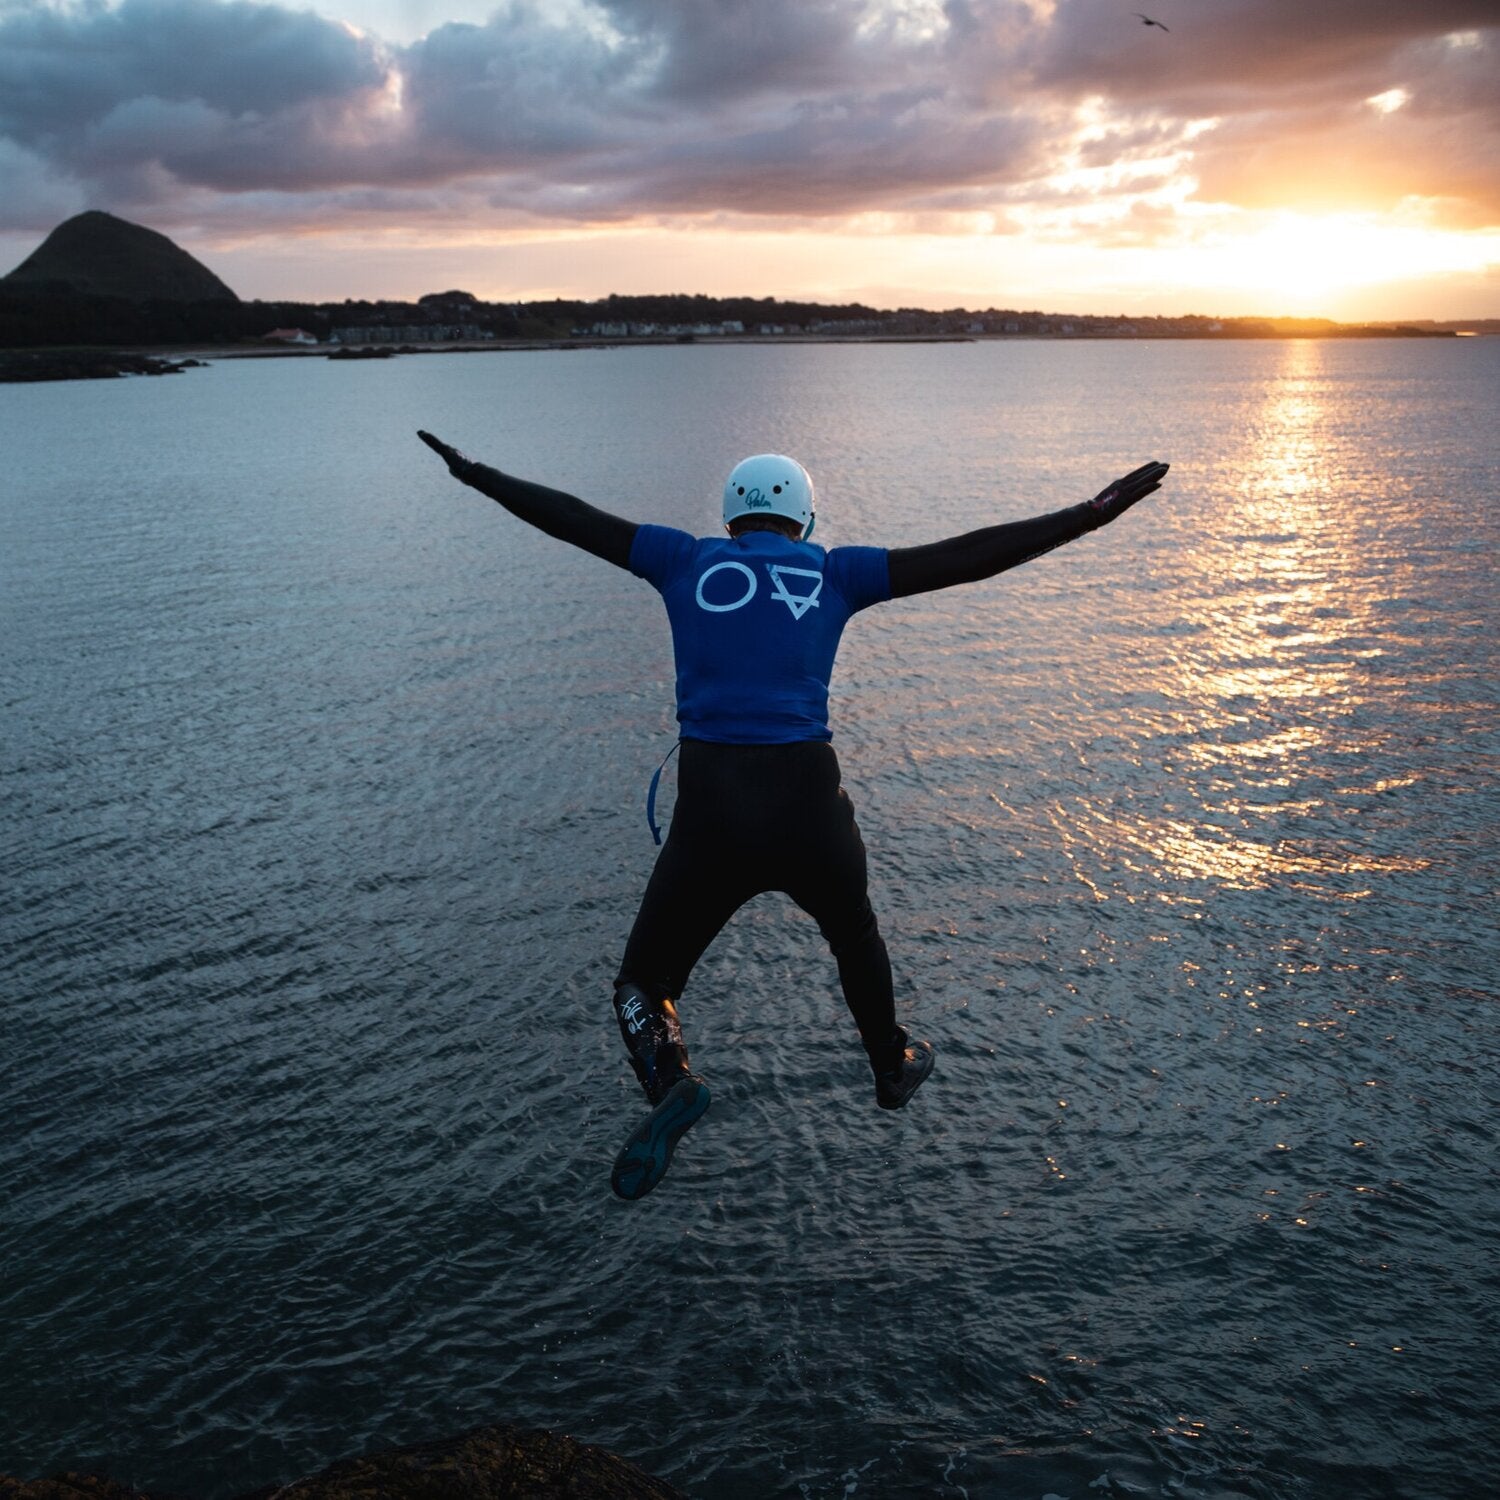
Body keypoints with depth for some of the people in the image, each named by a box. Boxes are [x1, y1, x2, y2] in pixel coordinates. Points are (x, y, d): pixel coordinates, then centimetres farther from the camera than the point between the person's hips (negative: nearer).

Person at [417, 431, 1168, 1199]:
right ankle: (893, 1066, 54)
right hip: (809, 808, 1)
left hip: (710, 815, -1)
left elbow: (572, 518, 17)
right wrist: (1087, 517, 3)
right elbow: (962, 557, 1)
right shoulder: (833, 572, 8)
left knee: (643, 984, 15)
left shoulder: (690, 559, 11)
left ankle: (670, 1083, -18)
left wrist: (475, 474, 31)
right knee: (852, 931, 34)